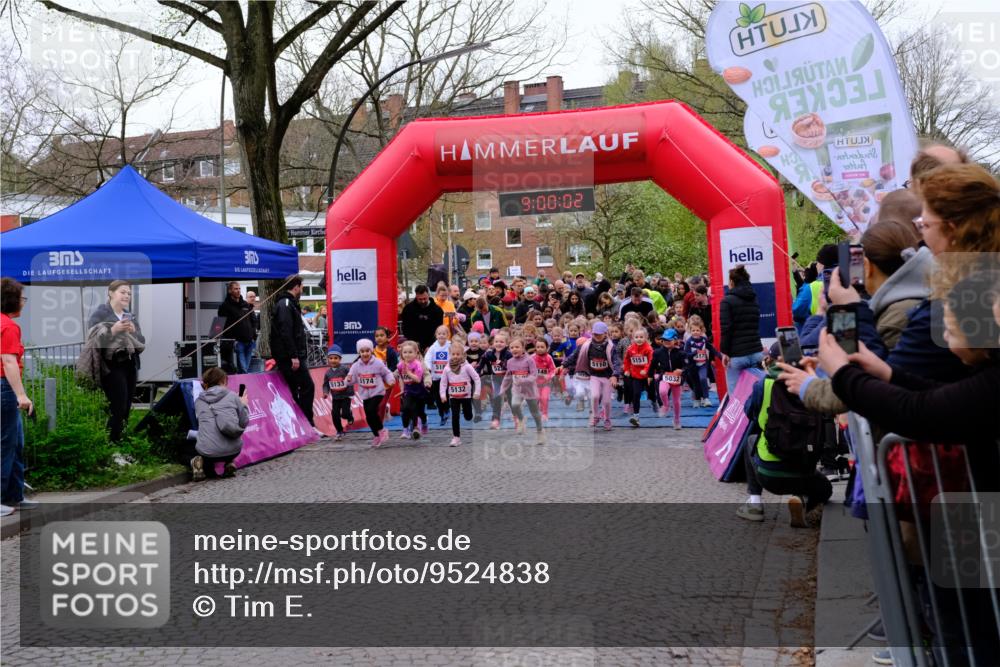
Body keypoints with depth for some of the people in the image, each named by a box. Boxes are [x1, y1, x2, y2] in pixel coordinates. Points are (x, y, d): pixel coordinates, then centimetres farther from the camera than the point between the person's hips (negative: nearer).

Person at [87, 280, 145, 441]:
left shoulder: (130, 317, 16)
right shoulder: (100, 313, -1)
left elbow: (142, 343, 12)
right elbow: (93, 339, -12)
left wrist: (133, 332, -6)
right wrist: (113, 329, -22)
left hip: (129, 365, 6)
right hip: (111, 366, -6)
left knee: (126, 409, 5)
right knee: (118, 408, -14)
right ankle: (112, 444, -6)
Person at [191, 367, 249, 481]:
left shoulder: (198, 401, 10)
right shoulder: (232, 396, 4)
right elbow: (244, 423, 6)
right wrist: (243, 405, 24)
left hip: (207, 451, 0)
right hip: (232, 450, 0)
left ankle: (202, 464, 3)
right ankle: (228, 463, 8)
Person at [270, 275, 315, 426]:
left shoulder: (288, 304, 20)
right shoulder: (286, 304, -12)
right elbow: (285, 332, -22)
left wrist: (299, 354, 22)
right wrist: (293, 356, -24)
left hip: (288, 357, 10)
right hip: (289, 356, -10)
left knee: (293, 389, 12)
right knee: (307, 386, -9)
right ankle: (306, 423, -8)